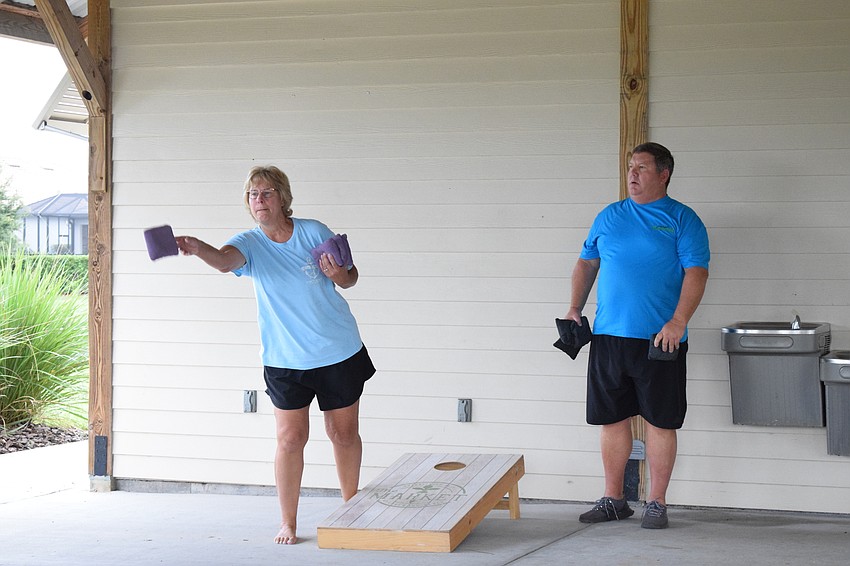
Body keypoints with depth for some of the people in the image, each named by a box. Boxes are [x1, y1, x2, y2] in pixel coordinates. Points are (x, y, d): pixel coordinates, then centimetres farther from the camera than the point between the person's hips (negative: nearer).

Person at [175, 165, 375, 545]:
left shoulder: (314, 232, -4)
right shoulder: (249, 243, -5)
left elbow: (350, 277, 6)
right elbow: (224, 260, -30)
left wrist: (338, 275, -18)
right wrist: (198, 248, -52)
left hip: (339, 352, 0)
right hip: (284, 359, 0)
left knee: (344, 433, 10)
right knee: (290, 438, -5)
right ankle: (287, 523, 8)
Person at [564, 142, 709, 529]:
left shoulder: (682, 219, 0)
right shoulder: (609, 217, 13)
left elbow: (696, 272, -9)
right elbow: (586, 264, 20)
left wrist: (678, 322, -20)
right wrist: (575, 310, 8)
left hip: (660, 340, -4)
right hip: (608, 337, 4)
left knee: (661, 422, 2)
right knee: (612, 418, 9)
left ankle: (657, 503, 12)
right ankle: (613, 500, 20)